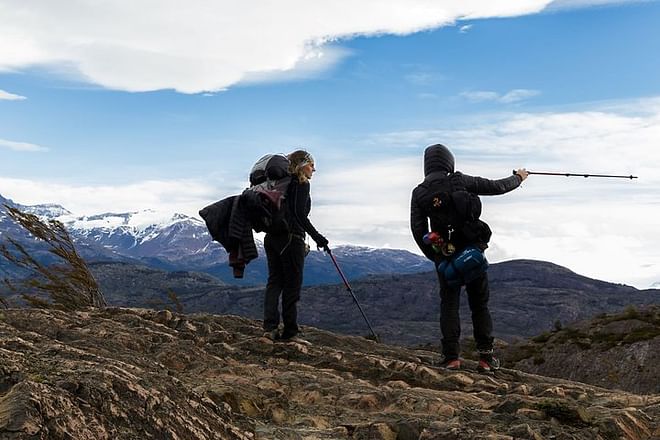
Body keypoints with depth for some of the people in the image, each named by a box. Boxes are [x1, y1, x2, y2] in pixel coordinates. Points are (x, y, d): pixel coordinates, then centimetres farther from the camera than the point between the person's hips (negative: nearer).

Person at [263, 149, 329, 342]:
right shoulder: (302, 184, -5)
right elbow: (299, 214, -16)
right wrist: (316, 236, -14)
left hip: (272, 237, 8)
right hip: (291, 238, -8)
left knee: (274, 282, 7)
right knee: (292, 285, -1)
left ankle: (270, 327, -1)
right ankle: (290, 332, 4)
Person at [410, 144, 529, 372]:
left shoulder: (419, 193, -1)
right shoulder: (460, 181, -4)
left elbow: (418, 229, -4)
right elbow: (496, 187, 5)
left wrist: (432, 255, 7)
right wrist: (518, 178, 24)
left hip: (445, 256, 0)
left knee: (449, 304, 6)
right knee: (479, 304, 9)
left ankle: (451, 357, -1)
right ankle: (486, 356, 9)